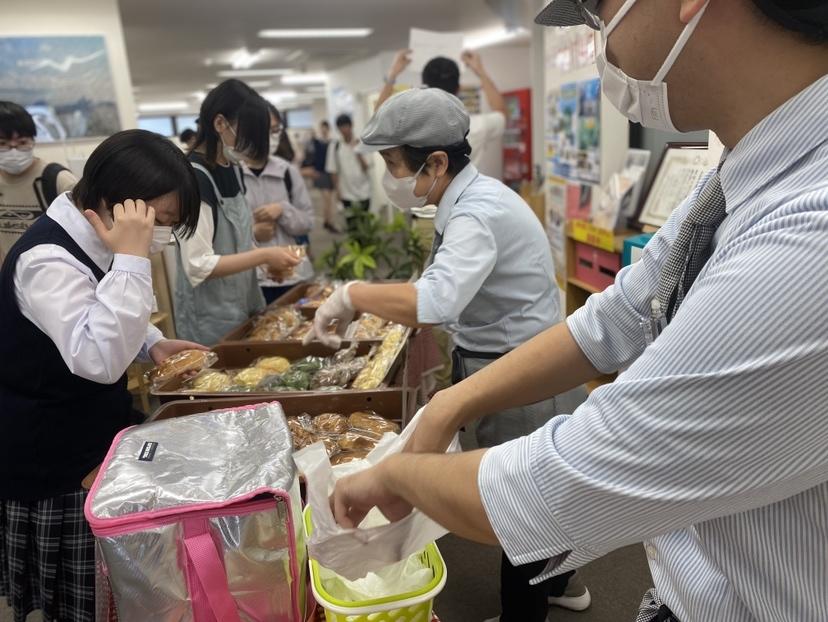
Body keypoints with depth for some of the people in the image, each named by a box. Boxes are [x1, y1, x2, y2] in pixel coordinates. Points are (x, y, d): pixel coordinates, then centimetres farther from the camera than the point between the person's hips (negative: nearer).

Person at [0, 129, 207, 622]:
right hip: (51, 462, -8)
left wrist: (152, 344, -1)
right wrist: (130, 259, -37)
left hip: (92, 438, 9)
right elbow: (98, 359, -38)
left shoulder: (92, 244, 3)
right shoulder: (49, 259, -26)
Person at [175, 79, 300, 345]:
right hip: (211, 317, -8)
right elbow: (198, 265, -24)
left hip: (244, 303, 8)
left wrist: (268, 261, -1)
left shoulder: (232, 169, 5)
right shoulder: (194, 177, -21)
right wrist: (264, 255, -20)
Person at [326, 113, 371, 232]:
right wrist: (338, 191, -2)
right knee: (351, 225, -1)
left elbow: (366, 167, -7)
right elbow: (333, 171, 2)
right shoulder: (335, 146, 0)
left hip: (364, 191, 1)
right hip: (347, 193, -1)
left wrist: (358, 151, -17)